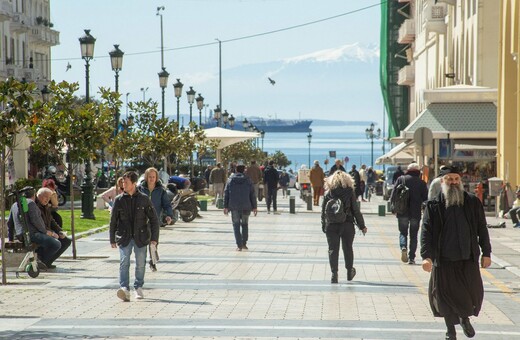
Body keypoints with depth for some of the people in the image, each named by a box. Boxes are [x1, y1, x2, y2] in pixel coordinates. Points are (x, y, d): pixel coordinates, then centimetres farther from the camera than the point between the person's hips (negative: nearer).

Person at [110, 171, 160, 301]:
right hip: (124, 238, 0)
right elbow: (113, 221, 8)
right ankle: (124, 288, -22)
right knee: (124, 262, -14)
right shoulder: (119, 200, 2)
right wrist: (112, 239, 8)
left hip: (141, 237, 0)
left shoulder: (144, 199, -1)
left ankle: (138, 288, 22)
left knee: (140, 264, 6)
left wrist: (154, 237, -3)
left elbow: (154, 219, 3)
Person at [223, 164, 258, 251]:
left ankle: (239, 245, -5)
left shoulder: (230, 180, 3)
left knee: (236, 225, 3)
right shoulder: (248, 180, 2)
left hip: (234, 207, 0)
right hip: (245, 207, 0)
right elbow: (252, 194, 2)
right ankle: (244, 243, 15)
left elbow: (226, 194, 3)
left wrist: (225, 206, 6)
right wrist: (254, 207, 8)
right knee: (245, 224, 16)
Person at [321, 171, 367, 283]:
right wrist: (362, 226, 6)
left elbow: (323, 211, 3)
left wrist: (324, 226, 12)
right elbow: (356, 210, -2)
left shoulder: (329, 193, 1)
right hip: (347, 225, 0)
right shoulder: (350, 192, -3)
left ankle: (334, 274, -5)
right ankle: (349, 272, 28)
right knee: (348, 249, 15)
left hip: (331, 226, 0)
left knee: (333, 250, 3)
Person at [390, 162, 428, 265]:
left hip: (402, 213, 0)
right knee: (413, 235, 9)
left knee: (403, 232, 11)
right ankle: (411, 258, 5)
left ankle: (403, 247, -18)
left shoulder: (401, 179, 0)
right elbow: (425, 199, 1)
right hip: (416, 213, 0)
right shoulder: (421, 183, 0)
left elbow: (393, 195, -2)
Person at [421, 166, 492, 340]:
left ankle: (465, 319, 30)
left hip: (468, 259, 1)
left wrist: (486, 253, 7)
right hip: (444, 260, -1)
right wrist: (426, 256, -16)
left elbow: (482, 229, 10)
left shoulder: (473, 202, 5)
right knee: (445, 295, 4)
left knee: (473, 293, -1)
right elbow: (426, 232, -5)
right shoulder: (434, 205, -1)